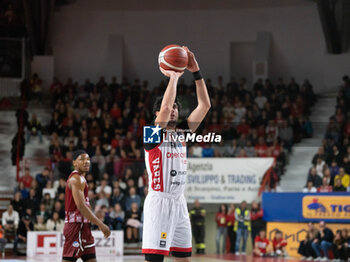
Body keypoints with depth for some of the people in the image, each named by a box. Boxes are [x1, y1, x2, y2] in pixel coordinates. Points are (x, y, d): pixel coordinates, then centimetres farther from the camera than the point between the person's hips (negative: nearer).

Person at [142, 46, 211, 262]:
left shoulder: (182, 133, 12)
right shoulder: (154, 134, -5)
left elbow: (205, 105, 7)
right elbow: (164, 108, -24)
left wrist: (196, 72, -1)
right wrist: (173, 77, -16)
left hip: (179, 202, 7)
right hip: (159, 202, -7)